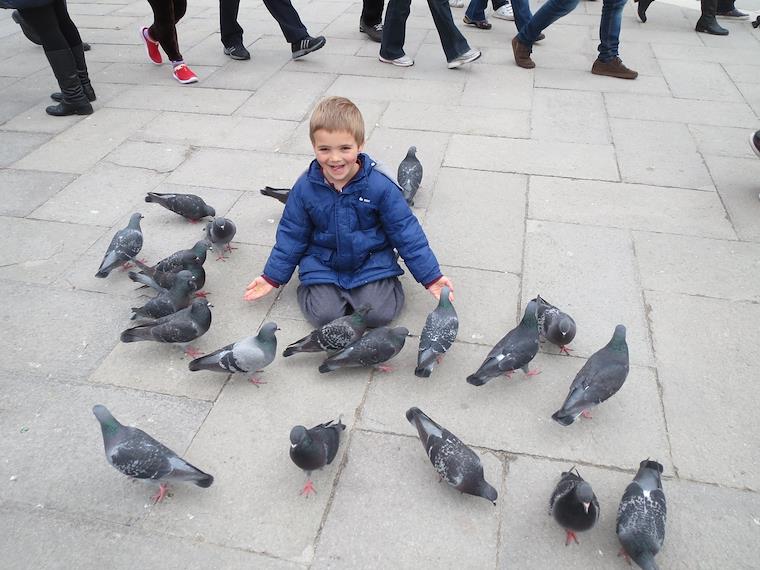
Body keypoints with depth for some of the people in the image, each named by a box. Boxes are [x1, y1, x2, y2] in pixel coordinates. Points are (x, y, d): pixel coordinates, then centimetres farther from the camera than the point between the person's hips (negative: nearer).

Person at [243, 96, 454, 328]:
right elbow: (291, 235, 4)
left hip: (371, 260, -1)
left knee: (379, 313, -17)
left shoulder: (380, 185, -16)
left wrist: (431, 276, -5)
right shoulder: (305, 187, -10)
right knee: (324, 314, -15)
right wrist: (272, 277, 7)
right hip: (322, 263, 1)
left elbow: (406, 232, -7)